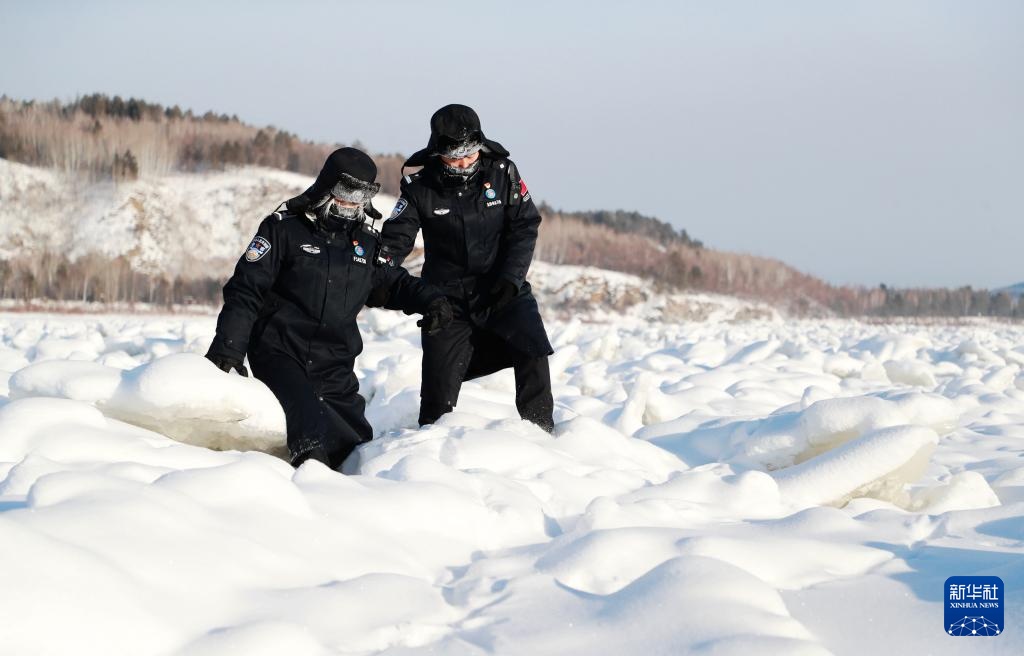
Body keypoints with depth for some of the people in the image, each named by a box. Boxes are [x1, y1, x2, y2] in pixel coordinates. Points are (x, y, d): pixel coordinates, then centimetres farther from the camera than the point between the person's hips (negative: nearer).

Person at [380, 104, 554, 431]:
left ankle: (540, 430, -4)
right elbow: (395, 239, -8)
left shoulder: (502, 172, -5)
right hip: (447, 296, 0)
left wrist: (511, 277, -14)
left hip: (503, 290, 0)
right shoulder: (420, 186, -7)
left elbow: (525, 227, -2)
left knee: (532, 351, -19)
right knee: (440, 380, -3)